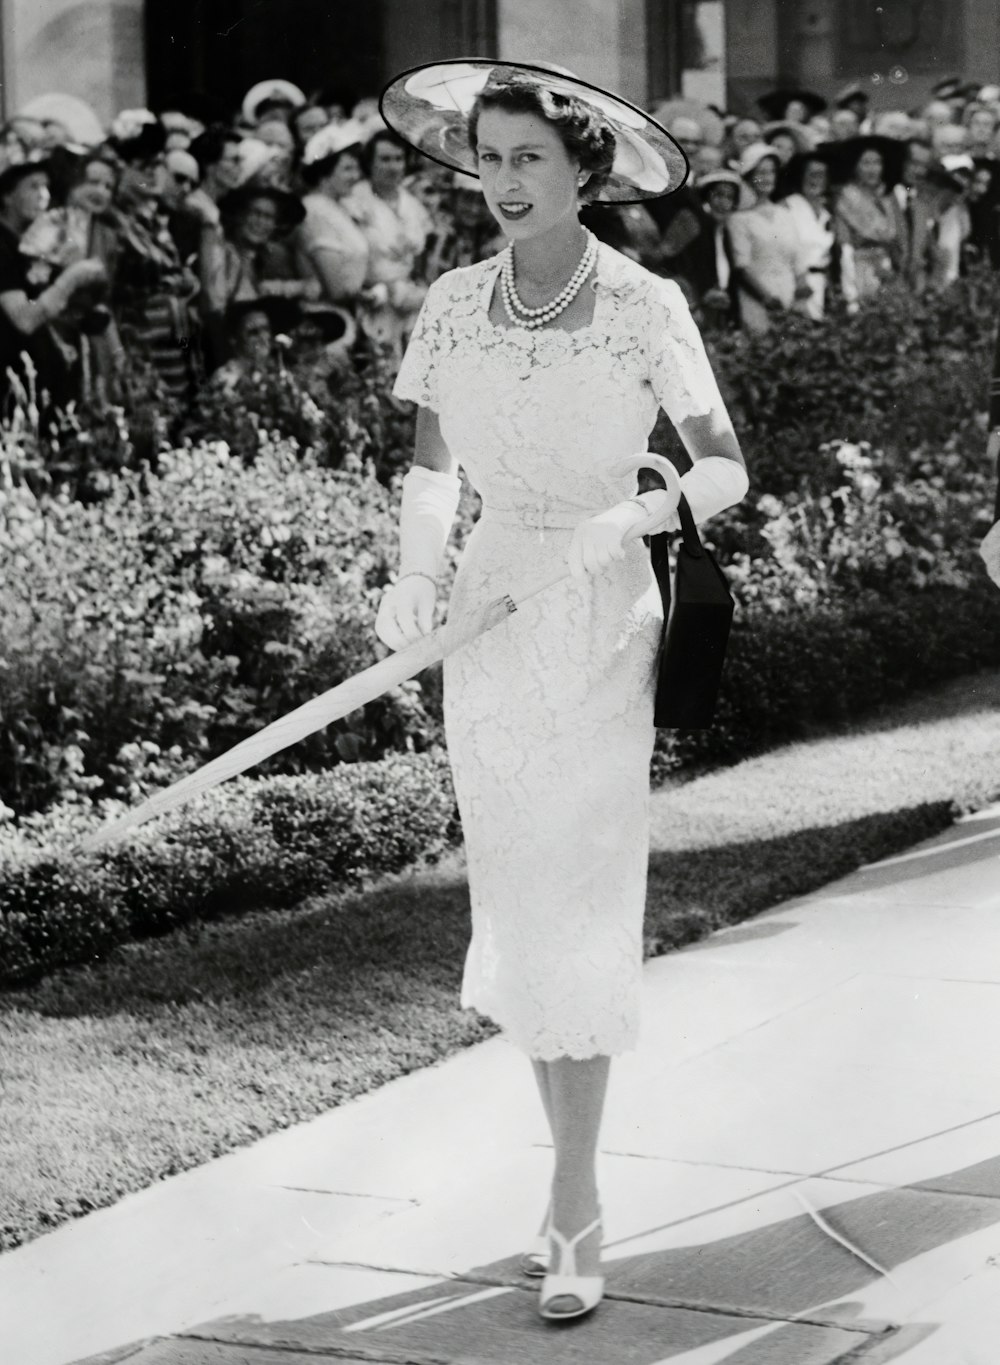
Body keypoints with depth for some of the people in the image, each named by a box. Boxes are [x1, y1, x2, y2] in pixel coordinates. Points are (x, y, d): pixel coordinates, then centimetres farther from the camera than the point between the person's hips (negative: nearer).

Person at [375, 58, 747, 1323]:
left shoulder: (642, 307, -8)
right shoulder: (451, 306, 4)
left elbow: (724, 469, -7)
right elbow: (432, 468, 12)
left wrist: (642, 511, -26)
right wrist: (412, 578, -5)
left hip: (602, 620, -4)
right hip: (490, 618, 4)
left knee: (580, 908, -7)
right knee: (515, 907, 7)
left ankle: (572, 1215, -2)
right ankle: (575, 1168, 22)